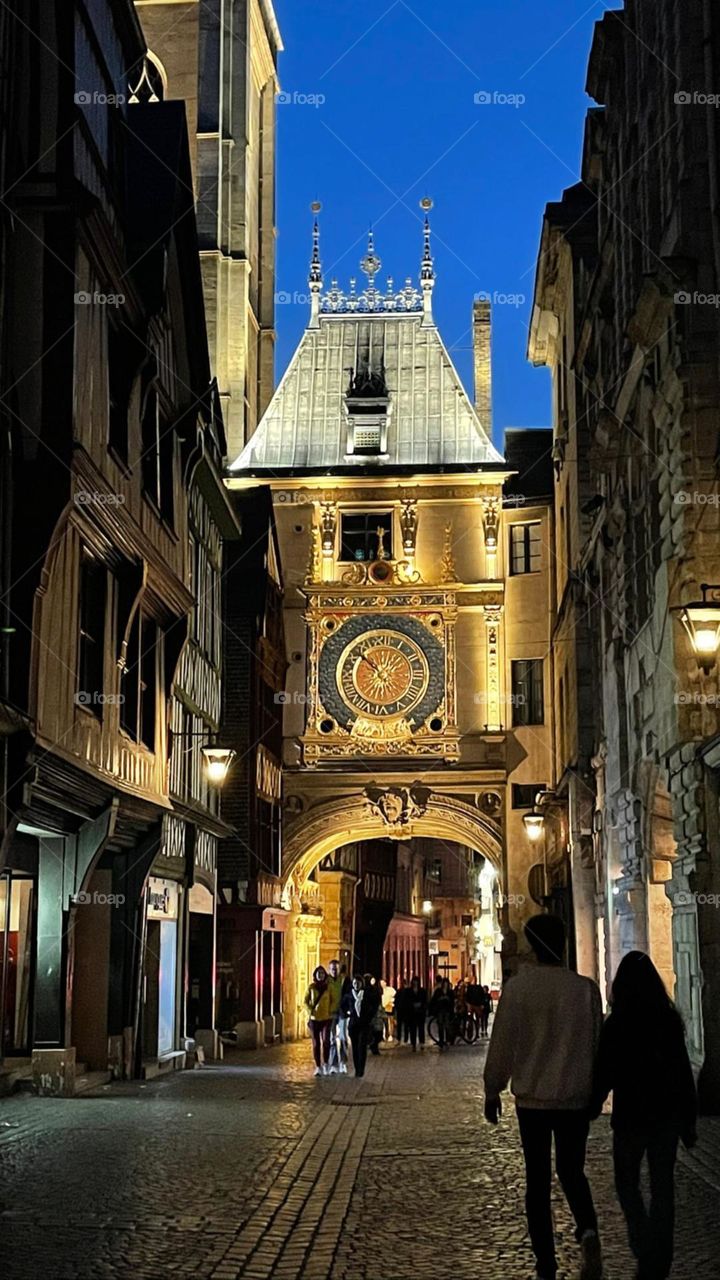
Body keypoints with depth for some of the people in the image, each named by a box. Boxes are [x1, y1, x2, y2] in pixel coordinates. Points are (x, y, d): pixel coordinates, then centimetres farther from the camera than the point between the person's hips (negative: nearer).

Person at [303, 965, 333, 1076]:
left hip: (326, 1018, -1)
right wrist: (310, 1011, -8)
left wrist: (331, 1011, -4)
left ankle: (325, 1063, 0)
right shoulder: (311, 987, 3)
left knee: (326, 1041, -17)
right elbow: (306, 1001, 6)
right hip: (314, 1019, 1)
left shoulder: (328, 987, 2)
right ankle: (318, 1067, 11)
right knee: (316, 1044, 4)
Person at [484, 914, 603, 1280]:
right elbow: (598, 1042, 3)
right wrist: (596, 1091, 17)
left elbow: (502, 1042, -5)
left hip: (532, 1097, -1)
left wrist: (492, 1090, 7)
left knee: (538, 1179, 9)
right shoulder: (586, 988, -6)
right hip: (576, 1097, 1)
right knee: (572, 1171, 17)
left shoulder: (517, 986, -9)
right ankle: (588, 1231, -10)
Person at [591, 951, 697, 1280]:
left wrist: (591, 1109, 8)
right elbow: (684, 1072, 4)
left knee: (627, 1184, 14)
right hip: (667, 1115, 3)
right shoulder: (670, 1020, -1)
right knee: (662, 1187, 11)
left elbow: (605, 1074, -9)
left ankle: (646, 1251, -1)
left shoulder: (616, 1024, -12)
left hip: (630, 1116, -3)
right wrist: (688, 1120, 11)